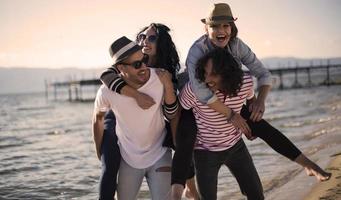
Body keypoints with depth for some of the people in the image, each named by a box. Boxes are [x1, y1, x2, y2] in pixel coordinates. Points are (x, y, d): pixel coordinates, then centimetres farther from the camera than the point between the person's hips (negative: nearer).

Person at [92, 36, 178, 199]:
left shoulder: (160, 78, -22)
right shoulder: (107, 91, -22)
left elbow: (171, 115, -12)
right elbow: (98, 118, -1)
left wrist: (168, 86, -27)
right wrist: (100, 152, 9)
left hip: (159, 155, 0)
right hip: (128, 158, 1)